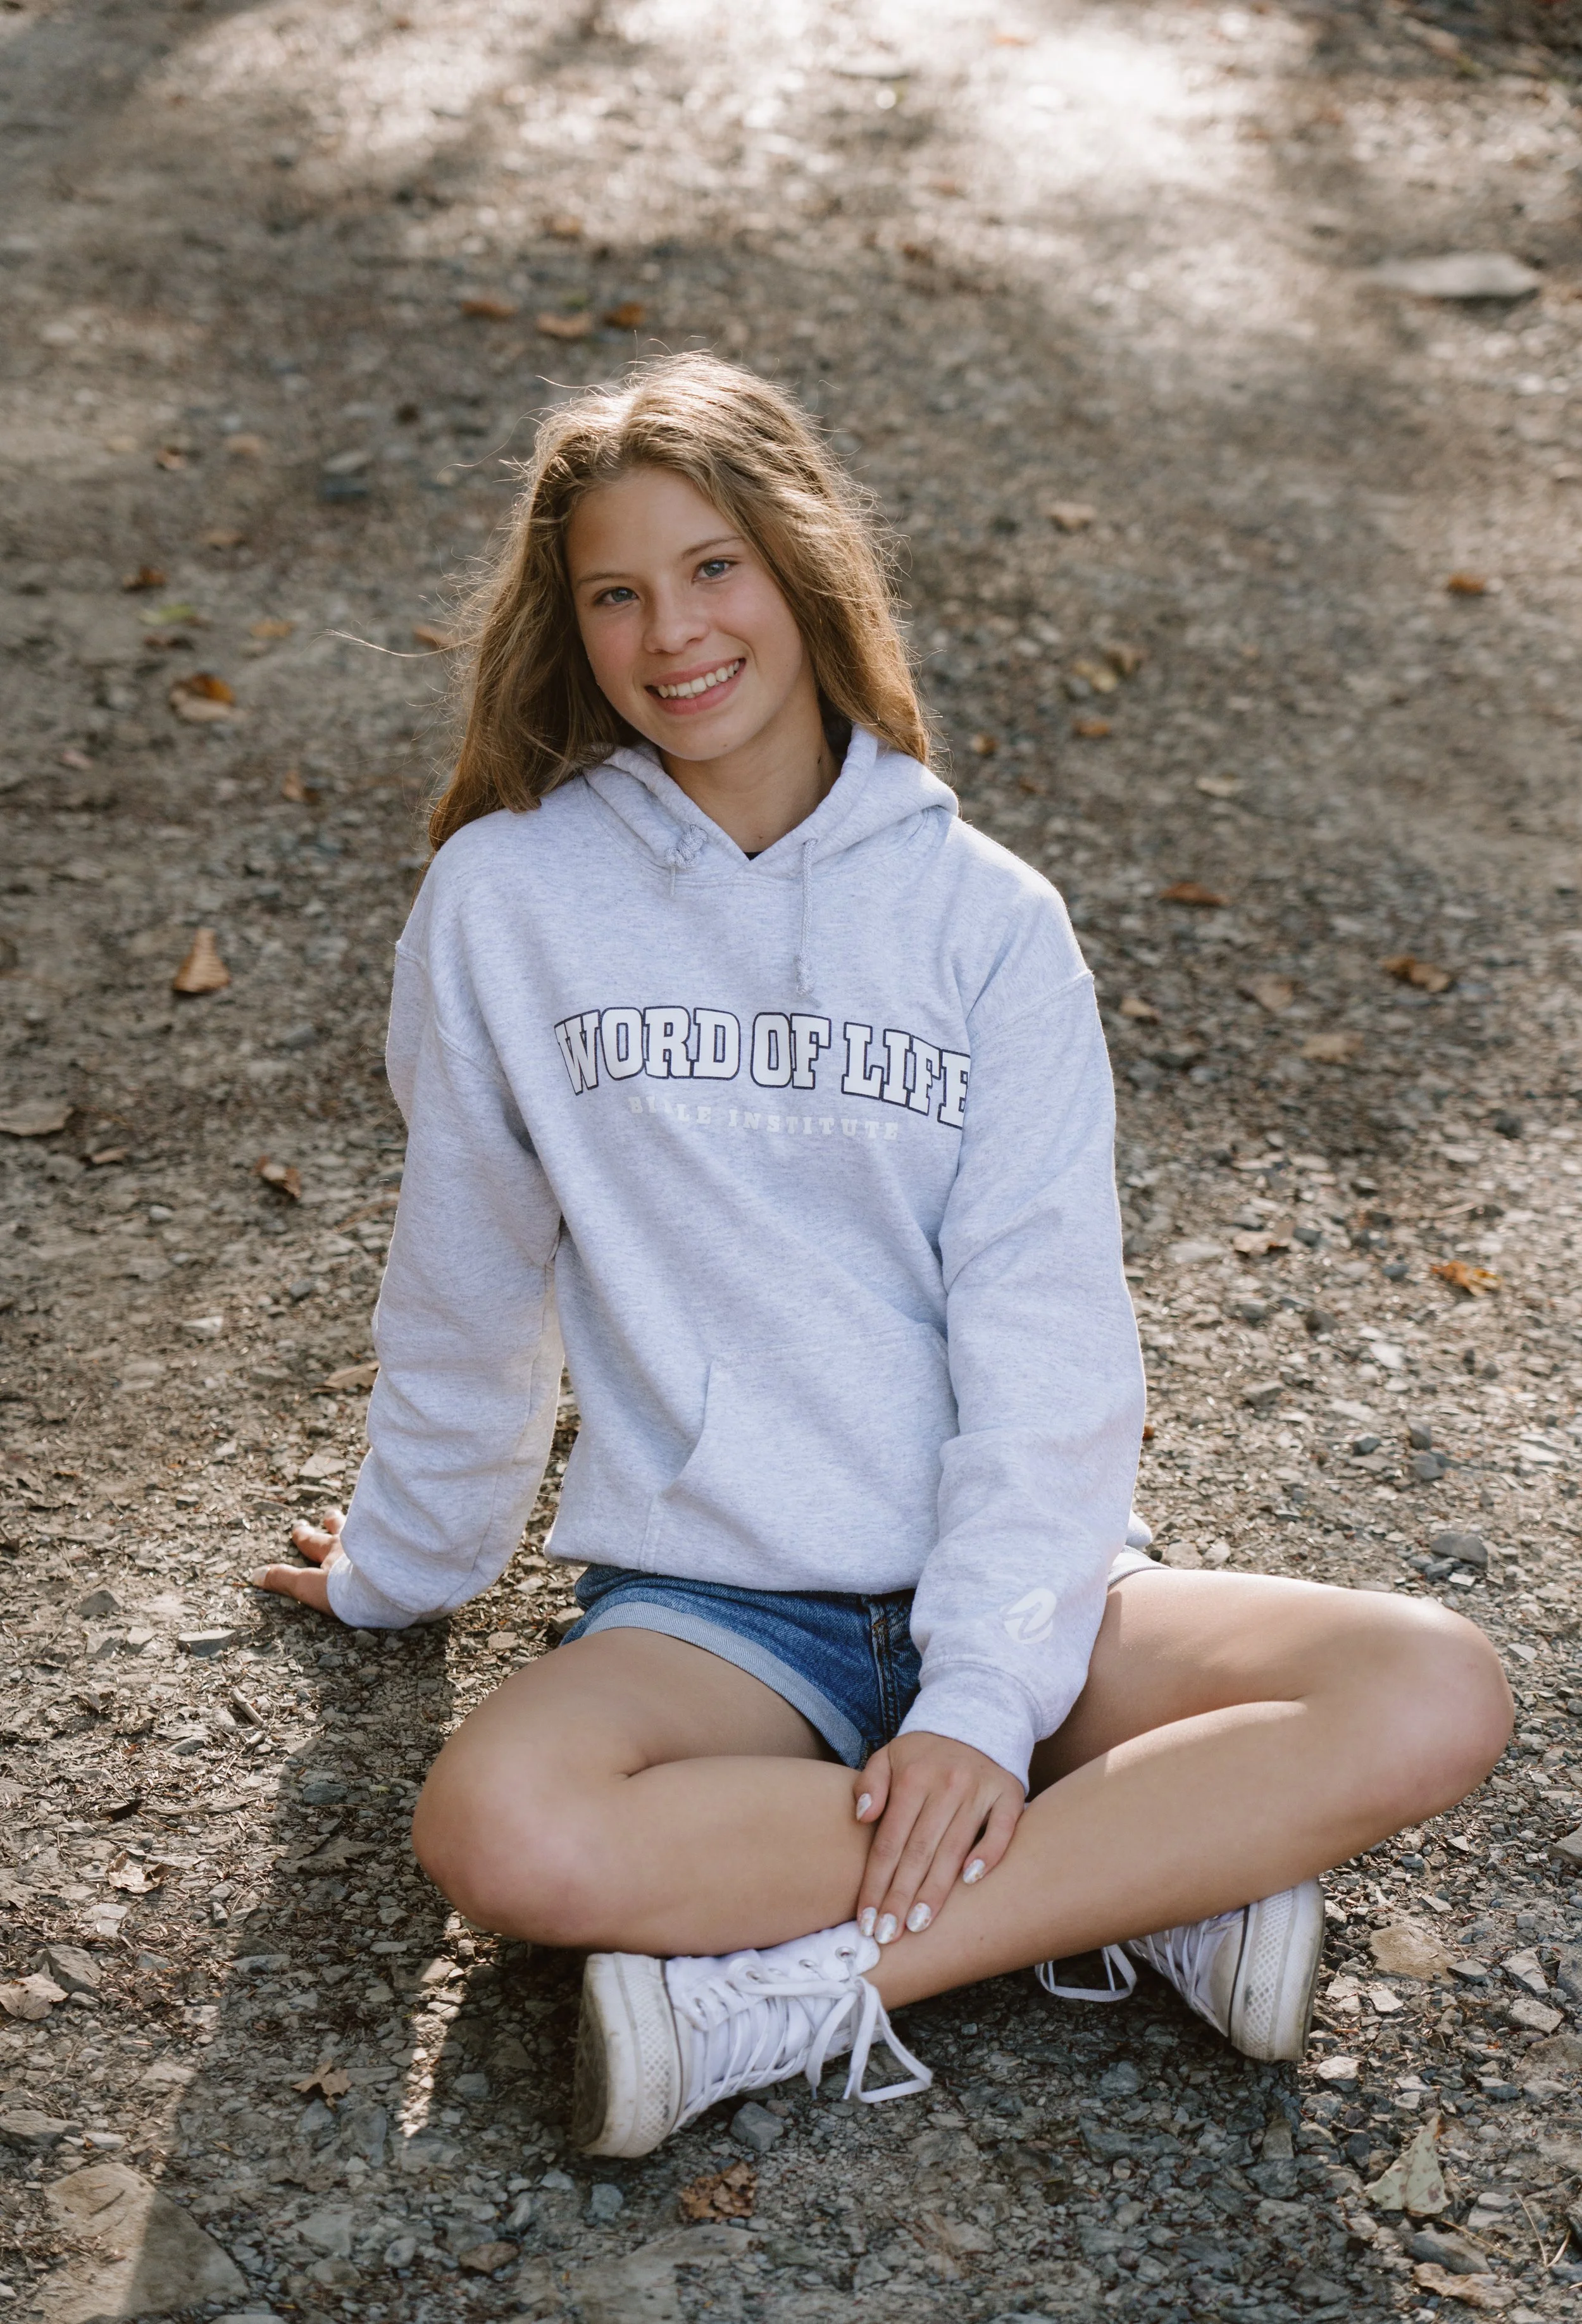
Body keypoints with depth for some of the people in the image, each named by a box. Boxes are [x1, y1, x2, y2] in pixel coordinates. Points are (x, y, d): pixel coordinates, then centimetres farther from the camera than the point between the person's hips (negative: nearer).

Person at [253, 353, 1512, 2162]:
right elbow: (465, 1286, 12)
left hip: (1009, 1588, 2)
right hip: (709, 1609, -1)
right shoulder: (511, 896, 1)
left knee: (1436, 1699, -22)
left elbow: (1045, 1332, -6)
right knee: (501, 1830, -34)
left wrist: (987, 1688, -18)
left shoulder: (984, 917, 2)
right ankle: (1153, 1879, -20)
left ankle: (793, 1986, -22)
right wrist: (404, 1568, 21)